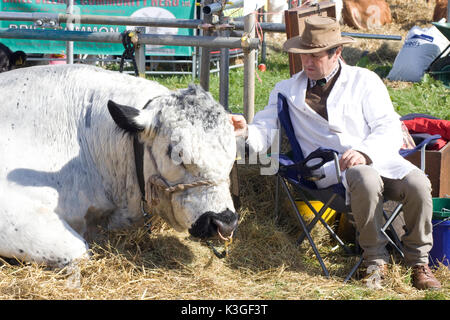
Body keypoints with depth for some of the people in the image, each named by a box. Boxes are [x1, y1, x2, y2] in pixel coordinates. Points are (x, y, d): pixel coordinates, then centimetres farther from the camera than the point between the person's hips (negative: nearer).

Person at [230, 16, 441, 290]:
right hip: (330, 168, -1)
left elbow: (389, 129, 1)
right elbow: (264, 133, 11)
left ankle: (419, 262, -5)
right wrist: (246, 131, -13)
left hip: (380, 157, 2)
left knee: (418, 184, -27)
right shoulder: (288, 90, 18)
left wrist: (365, 152, -19)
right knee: (367, 182, -35)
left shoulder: (364, 81, 13)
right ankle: (376, 261, -15)